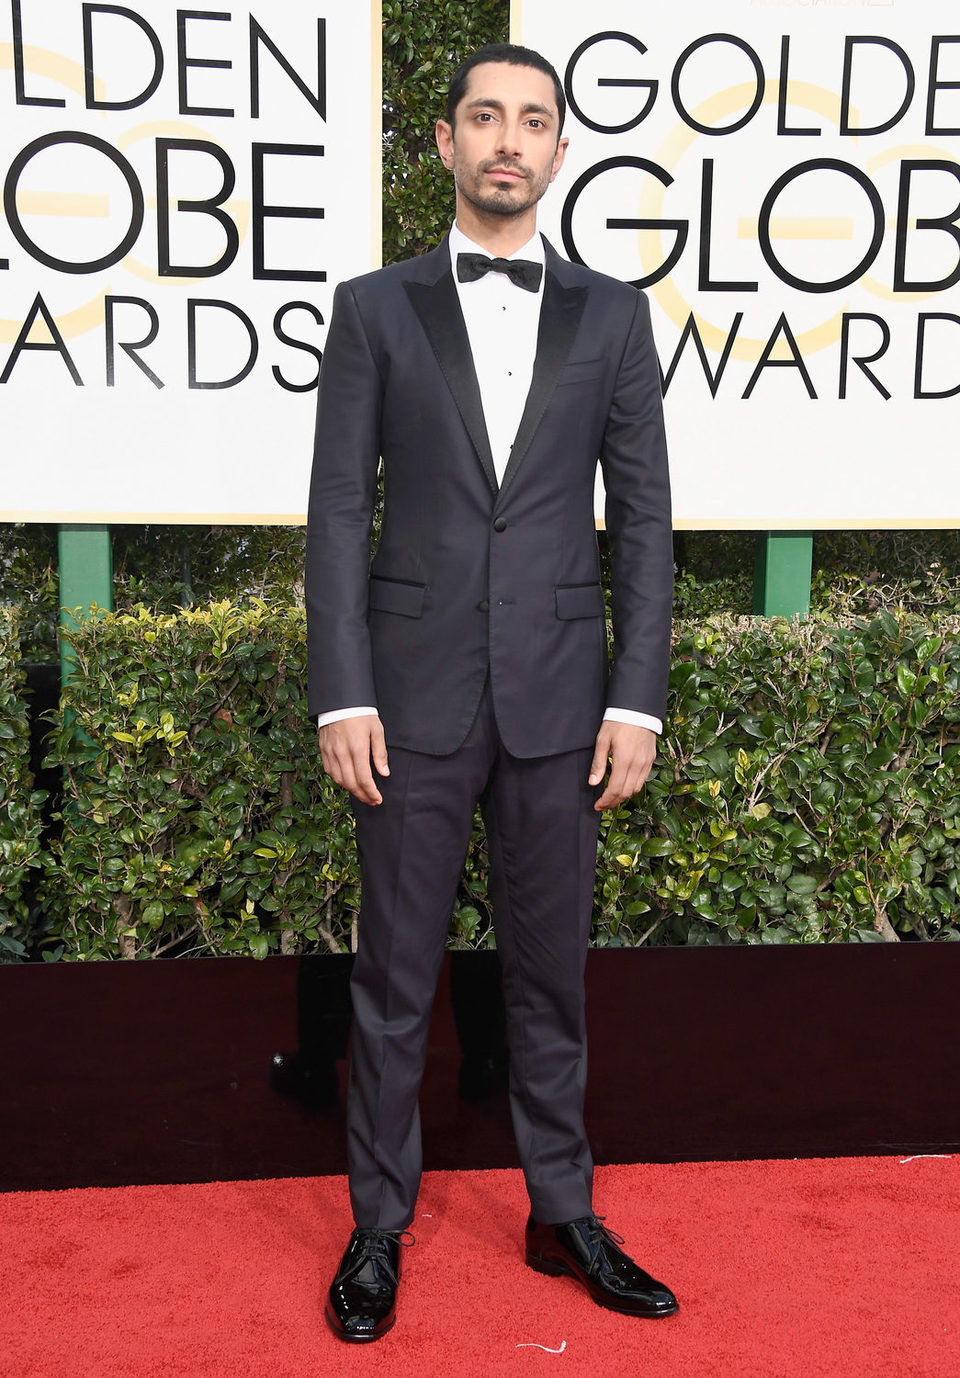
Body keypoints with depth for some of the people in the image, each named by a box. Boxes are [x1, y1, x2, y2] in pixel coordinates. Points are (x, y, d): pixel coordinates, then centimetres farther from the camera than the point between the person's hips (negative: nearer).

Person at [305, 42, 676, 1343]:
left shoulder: (613, 314, 8)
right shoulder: (376, 308, 5)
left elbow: (642, 516, 5)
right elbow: (340, 510, 0)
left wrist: (637, 698, -2)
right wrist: (342, 696, -7)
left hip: (558, 702, 1)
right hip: (414, 698, -1)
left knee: (552, 972, 12)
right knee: (394, 976, 8)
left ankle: (564, 1214, 28)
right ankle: (379, 1226, 24)